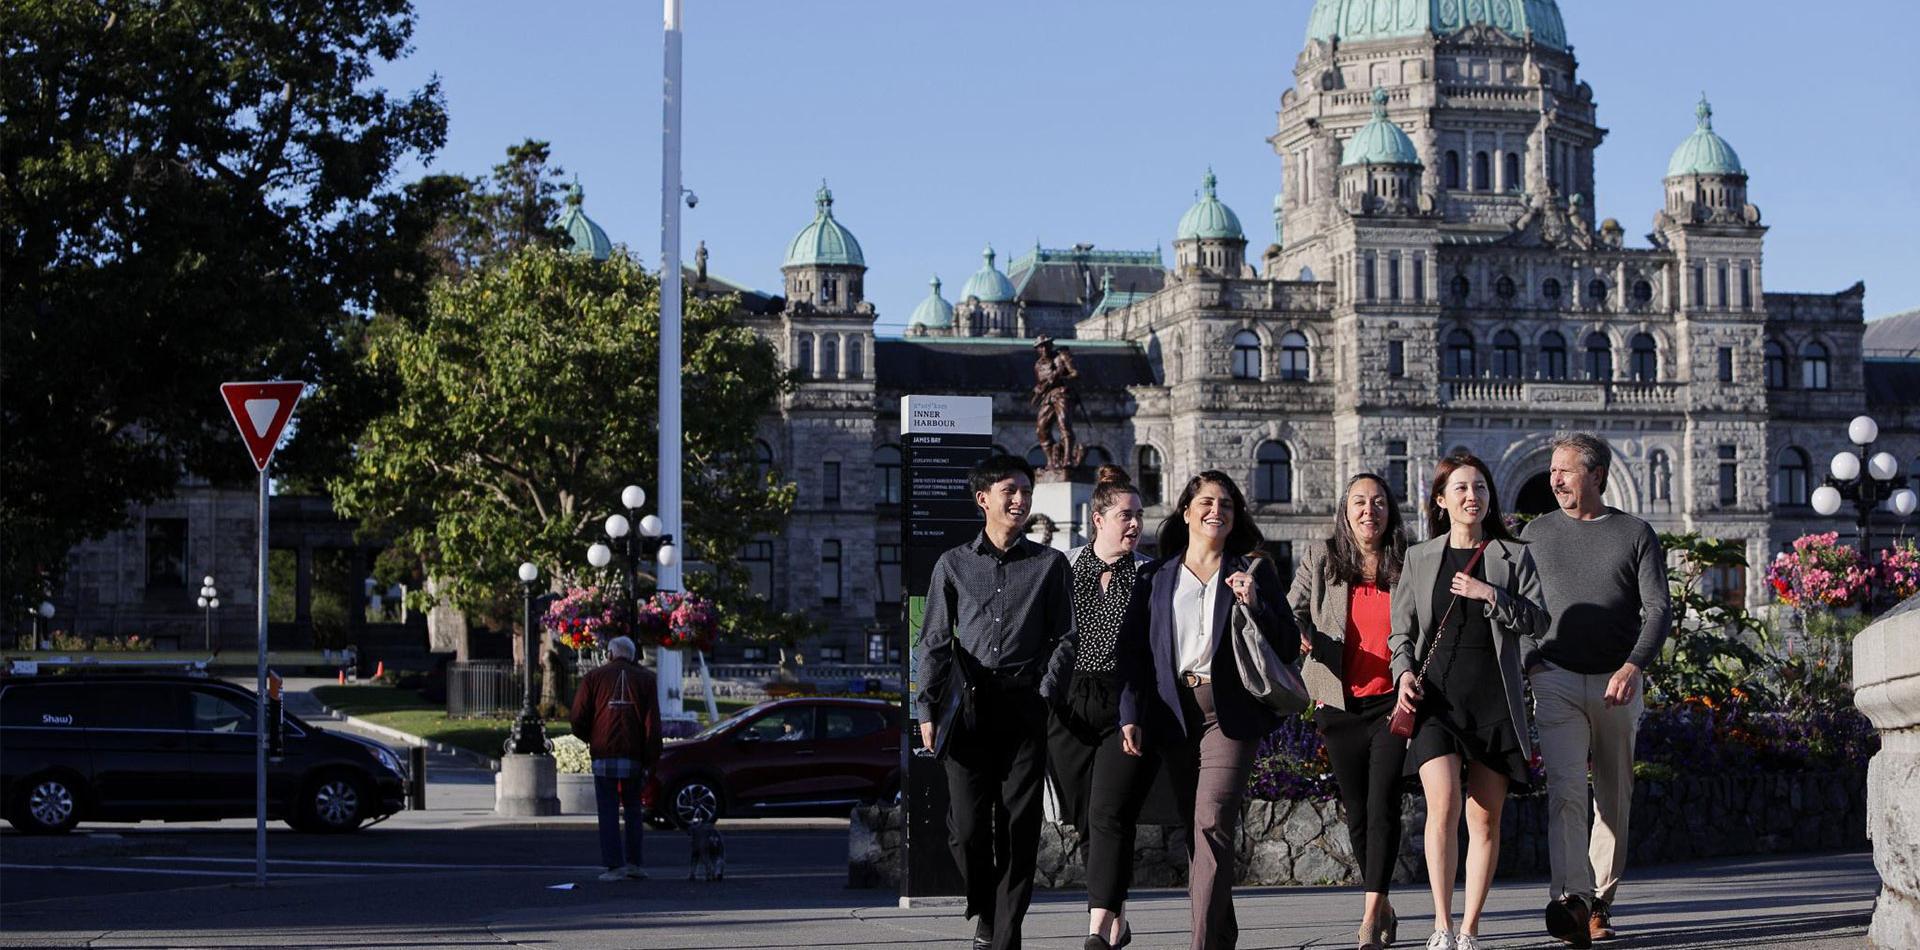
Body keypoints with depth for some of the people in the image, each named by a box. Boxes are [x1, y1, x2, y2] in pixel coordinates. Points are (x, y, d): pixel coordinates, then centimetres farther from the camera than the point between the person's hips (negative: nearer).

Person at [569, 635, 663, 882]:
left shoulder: (594, 678, 4)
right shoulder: (645, 679, 7)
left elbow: (578, 718, 0)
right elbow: (652, 723, 0)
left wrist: (589, 739, 20)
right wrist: (650, 760, 3)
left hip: (604, 755, -1)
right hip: (634, 757, 1)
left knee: (608, 811, 2)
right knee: (633, 809, 14)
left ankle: (614, 865, -4)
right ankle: (633, 862, 7)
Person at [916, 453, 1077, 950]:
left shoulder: (1050, 564, 9)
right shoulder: (953, 565, 10)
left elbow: (1063, 639, 6)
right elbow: (934, 642, 9)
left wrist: (1046, 697, -6)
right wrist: (928, 709, 1)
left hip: (1024, 708, 0)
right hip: (968, 706, 0)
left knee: (1020, 826, -4)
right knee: (966, 825, -3)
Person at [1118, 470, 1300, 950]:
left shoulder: (1252, 571, 10)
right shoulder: (1156, 578, 13)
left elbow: (1289, 646, 7)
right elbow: (1135, 653, 9)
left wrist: (1254, 604, -10)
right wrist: (1131, 716, -2)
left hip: (1230, 712, -3)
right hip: (1175, 715, 3)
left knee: (1212, 823, -17)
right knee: (1194, 829, 7)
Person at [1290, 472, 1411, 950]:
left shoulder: (1406, 565, 4)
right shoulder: (1321, 560, 5)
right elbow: (1293, 610, 4)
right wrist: (1300, 633, -18)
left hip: (1391, 701, -2)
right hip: (1340, 704, 2)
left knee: (1382, 806, -12)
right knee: (1356, 812, 8)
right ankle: (1383, 909, 23)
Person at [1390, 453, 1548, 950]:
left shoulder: (1513, 556, 9)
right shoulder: (1419, 559, 12)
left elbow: (1538, 621, 1)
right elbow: (1402, 630, 14)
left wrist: (1491, 594, -12)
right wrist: (1404, 672, -3)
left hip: (1494, 698, 1)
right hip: (1437, 694, -1)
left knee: (1485, 819, 2)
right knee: (1443, 805, -18)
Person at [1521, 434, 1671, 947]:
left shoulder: (1635, 534, 4)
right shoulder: (1538, 532, 11)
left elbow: (1658, 609, -3)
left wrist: (1633, 665, -18)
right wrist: (1526, 661, 2)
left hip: (1617, 681, 1)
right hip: (1557, 679, 0)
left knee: (1614, 796, 7)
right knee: (1566, 789, -16)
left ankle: (1600, 900, 18)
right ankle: (1570, 900, -27)